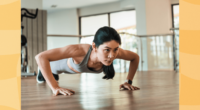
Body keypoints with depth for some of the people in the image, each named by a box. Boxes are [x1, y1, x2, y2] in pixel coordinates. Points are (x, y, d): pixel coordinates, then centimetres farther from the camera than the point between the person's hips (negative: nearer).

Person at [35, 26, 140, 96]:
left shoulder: (115, 51, -43)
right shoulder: (80, 50, -54)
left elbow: (135, 57, -20)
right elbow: (40, 57, -54)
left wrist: (128, 81, -25)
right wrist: (55, 88, -55)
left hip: (78, 66, 4)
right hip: (66, 62, -4)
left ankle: (53, 74, 75)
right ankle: (43, 70, 69)